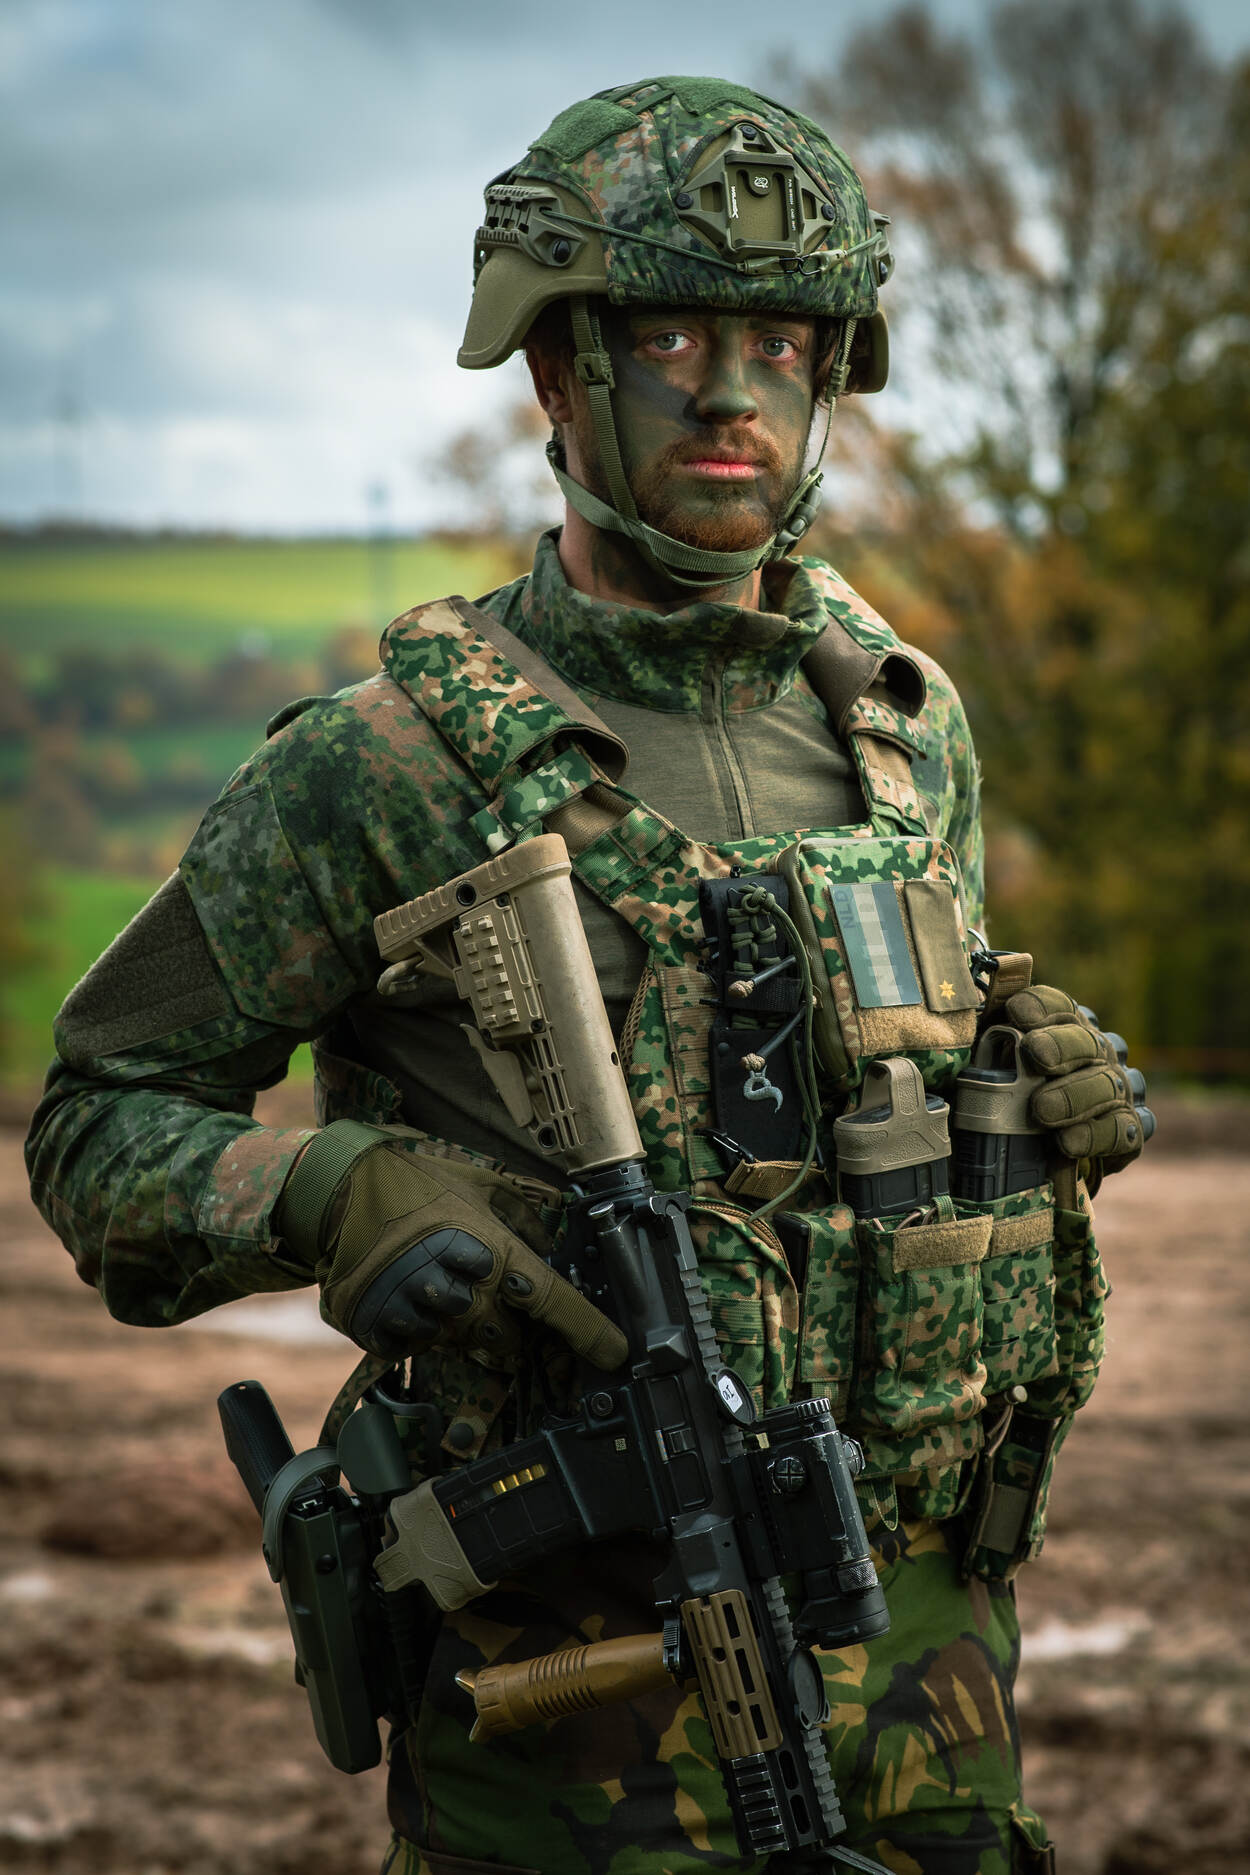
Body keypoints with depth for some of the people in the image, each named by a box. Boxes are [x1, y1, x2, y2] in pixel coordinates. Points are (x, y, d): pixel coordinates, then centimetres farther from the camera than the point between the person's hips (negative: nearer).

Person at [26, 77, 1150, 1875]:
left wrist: (1055, 1085, 2)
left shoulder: (909, 719, 8)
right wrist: (334, 1196, -21)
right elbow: (103, 1121, -2)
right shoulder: (388, 763, -8)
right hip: (583, 1649, -5)